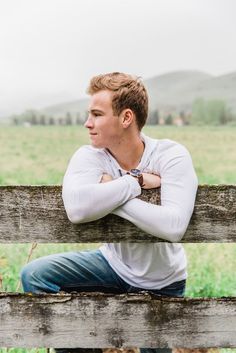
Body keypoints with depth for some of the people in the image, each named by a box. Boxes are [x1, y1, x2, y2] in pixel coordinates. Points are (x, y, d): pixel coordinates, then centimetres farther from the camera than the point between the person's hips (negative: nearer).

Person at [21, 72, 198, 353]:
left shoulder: (172, 155, -23)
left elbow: (174, 227, -39)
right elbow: (77, 209, -38)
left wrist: (110, 194, -31)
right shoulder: (89, 156, -16)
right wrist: (137, 181, -32)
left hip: (162, 284, -2)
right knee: (35, 275, -14)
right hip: (114, 263, 2)